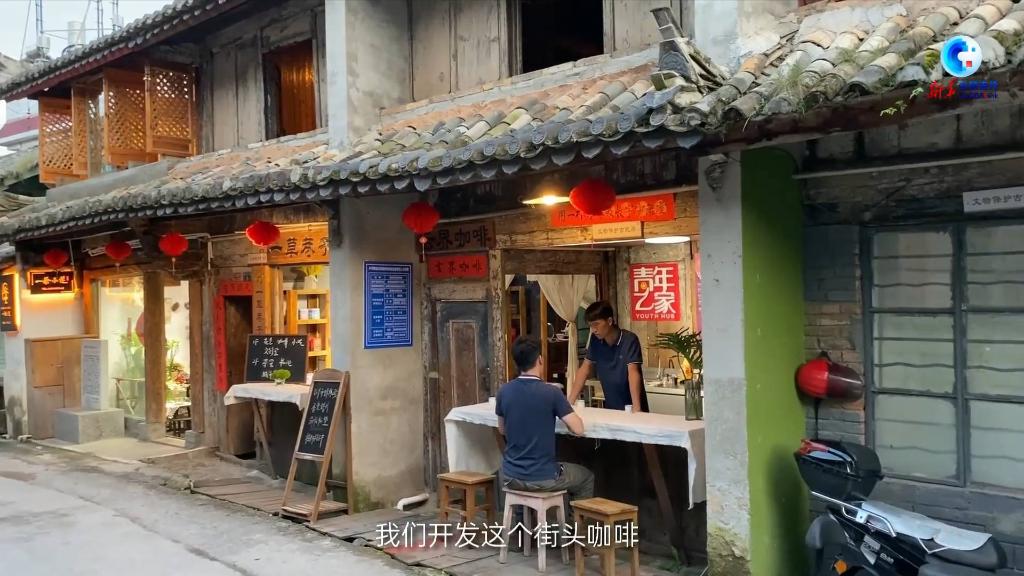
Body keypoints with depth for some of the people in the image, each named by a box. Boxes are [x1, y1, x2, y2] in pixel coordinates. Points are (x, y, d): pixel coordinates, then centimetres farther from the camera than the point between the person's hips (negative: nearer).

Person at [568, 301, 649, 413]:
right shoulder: (595, 340, -3)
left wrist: (636, 408, -35)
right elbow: (585, 368, 0)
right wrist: (570, 401, -7)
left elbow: (633, 372, -25)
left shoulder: (629, 340, -17)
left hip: (631, 408, -4)